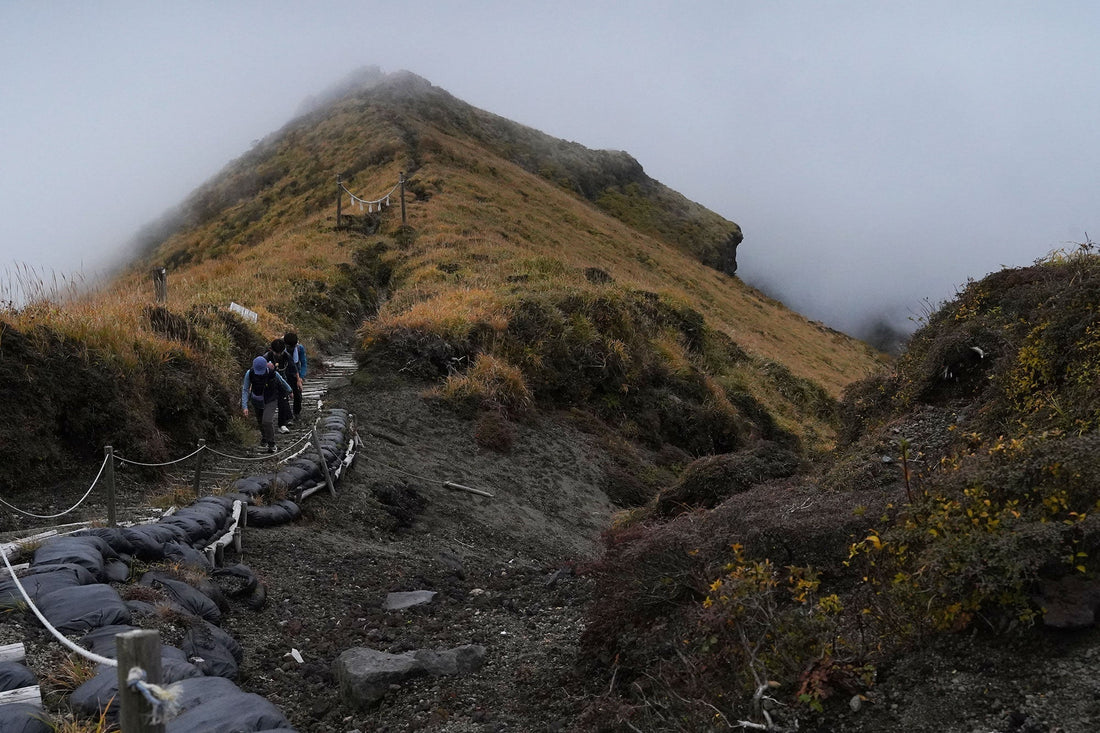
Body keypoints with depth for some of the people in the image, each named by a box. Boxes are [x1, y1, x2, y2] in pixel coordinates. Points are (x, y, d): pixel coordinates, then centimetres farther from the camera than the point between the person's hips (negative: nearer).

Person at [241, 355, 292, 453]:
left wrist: (289, 391, 11)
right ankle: (264, 436, 55)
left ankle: (271, 444, -2)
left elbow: (282, 382, -7)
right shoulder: (249, 374, -25)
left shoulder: (272, 373, -28)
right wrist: (245, 406, -26)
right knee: (260, 421, 23)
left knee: (267, 421, -21)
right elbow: (245, 390, -18)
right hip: (257, 401, 3)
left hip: (270, 401, -3)